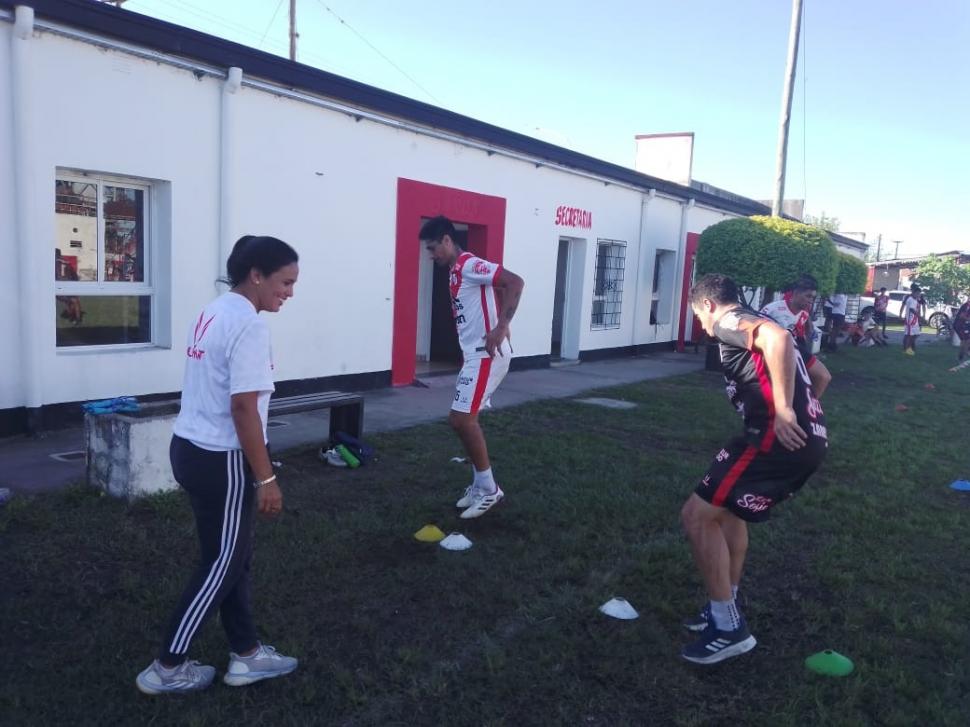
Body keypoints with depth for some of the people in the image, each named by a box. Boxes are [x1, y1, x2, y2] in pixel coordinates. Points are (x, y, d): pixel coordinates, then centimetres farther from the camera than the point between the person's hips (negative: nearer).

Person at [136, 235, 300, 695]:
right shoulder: (248, 324, -19)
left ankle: (246, 655, 30)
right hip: (221, 460, -9)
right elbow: (243, 408, -23)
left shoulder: (213, 312, 10)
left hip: (190, 449, 9)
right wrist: (266, 478, -16)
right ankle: (166, 668, 22)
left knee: (233, 558, 18)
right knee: (223, 564, 8)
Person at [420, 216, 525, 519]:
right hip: (474, 355, 10)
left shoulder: (470, 265, -13)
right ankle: (481, 484, 23)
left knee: (461, 419, -12)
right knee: (463, 419, 12)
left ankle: (489, 488, 2)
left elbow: (515, 282, -22)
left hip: (487, 355, -10)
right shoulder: (457, 271, 17)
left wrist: (501, 327, -28)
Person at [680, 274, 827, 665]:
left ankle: (729, 627, 2)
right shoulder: (757, 325, 27)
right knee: (728, 508, 26)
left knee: (697, 514, -5)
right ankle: (726, 607, 35)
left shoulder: (729, 322, -2)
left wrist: (783, 411, -26)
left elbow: (779, 339, -26)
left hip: (780, 437, -10)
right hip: (808, 437, 10)